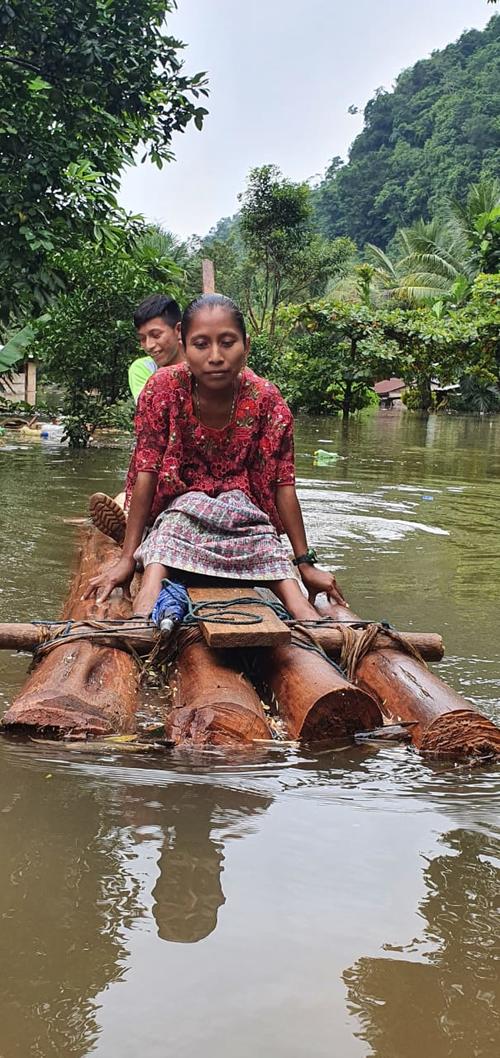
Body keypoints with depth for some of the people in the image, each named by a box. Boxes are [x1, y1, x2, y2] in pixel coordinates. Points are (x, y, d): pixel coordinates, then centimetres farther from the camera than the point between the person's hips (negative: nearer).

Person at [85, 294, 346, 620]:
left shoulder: (266, 399, -14)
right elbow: (146, 472, -18)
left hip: (244, 505, 1)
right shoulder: (164, 389, -17)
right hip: (180, 504, -1)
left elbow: (283, 484, -11)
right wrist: (128, 559, -23)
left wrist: (305, 563, -11)